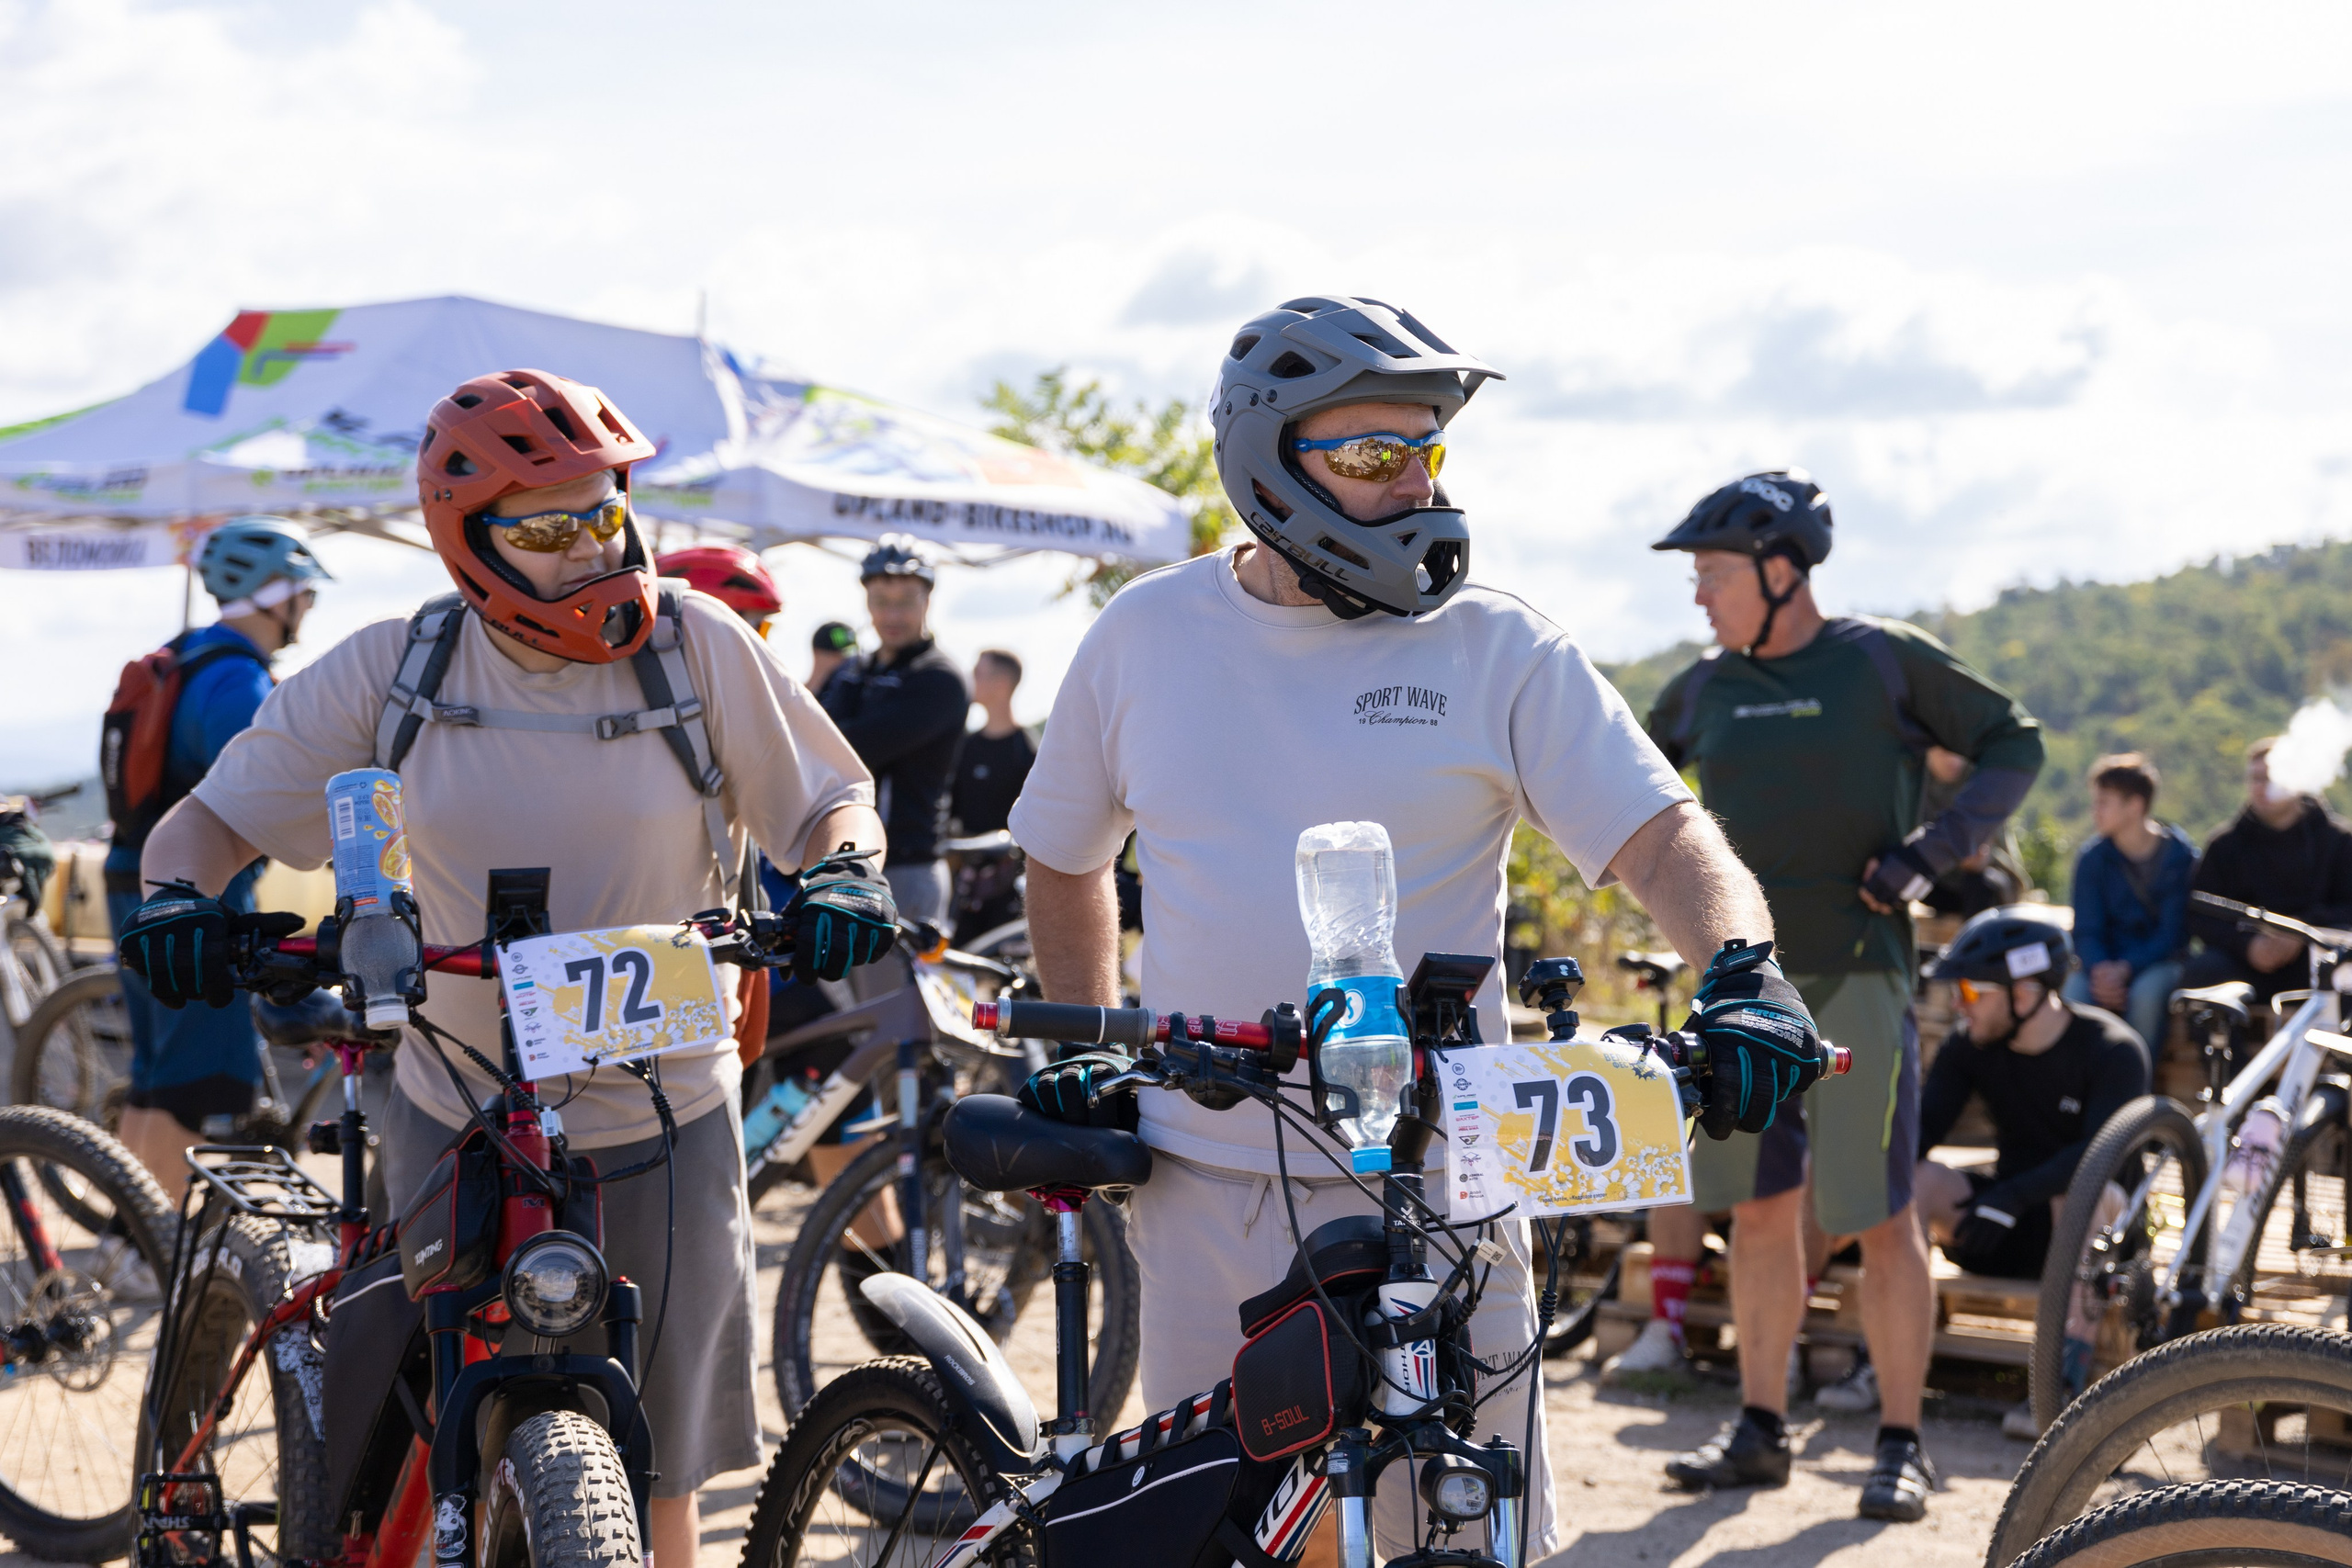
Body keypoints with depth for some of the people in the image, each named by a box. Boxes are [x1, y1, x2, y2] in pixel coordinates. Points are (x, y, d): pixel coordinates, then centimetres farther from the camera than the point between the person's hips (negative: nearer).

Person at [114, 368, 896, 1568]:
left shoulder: (696, 648, -7)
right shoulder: (393, 671, -4)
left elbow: (834, 802, 1)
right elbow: (218, 813, 2)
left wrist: (842, 876, -21)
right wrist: (176, 890, -20)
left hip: (660, 1124, -1)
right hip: (455, 1121, 1)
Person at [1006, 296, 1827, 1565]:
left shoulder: (1497, 650, -3)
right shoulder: (1143, 636, 5)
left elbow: (1661, 837, -9)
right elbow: (1064, 859, 19)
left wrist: (1743, 966, -28)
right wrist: (1086, 1048, 11)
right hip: (1202, 1192, 2)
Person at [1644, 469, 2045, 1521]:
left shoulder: (1883, 660, -3)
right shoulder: (1706, 686, 10)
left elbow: (2015, 744, 1)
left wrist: (1930, 850, -10)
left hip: (1856, 978, -5)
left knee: (1880, 1220, -3)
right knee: (1759, 1209, 9)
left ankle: (1901, 1445, 8)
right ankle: (1760, 1430, 19)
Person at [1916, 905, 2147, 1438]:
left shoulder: (2111, 1050, -15)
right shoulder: (1971, 1045, 0)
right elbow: (1922, 1125, -8)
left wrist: (2013, 1196, -40)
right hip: (2009, 1235, 4)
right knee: (1914, 1178, -22)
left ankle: (2068, 1381, -37)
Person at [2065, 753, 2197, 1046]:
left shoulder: (2180, 855, -7)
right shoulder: (2092, 858, 1)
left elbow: (2173, 933, -11)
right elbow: (2086, 931, -2)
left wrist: (2124, 969, -25)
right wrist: (2100, 968, -24)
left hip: (2161, 960, -2)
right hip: (2107, 959, 2)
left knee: (2146, 991, -36)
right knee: (2074, 992, -30)